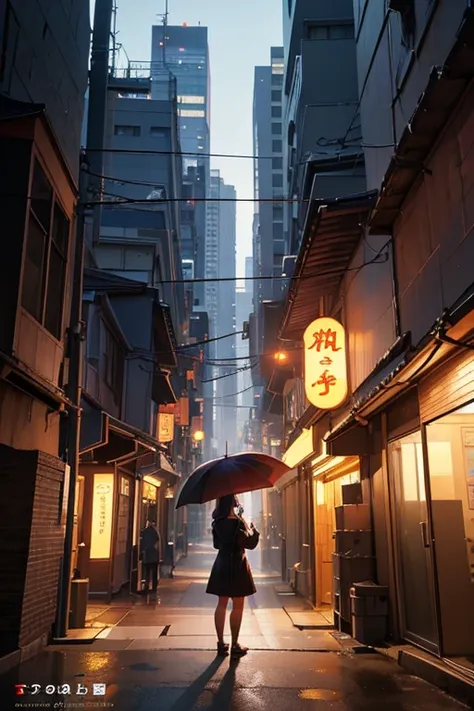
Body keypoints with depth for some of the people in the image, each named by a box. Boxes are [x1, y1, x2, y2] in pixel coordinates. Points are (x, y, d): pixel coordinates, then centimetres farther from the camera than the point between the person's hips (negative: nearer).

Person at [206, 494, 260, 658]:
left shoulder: (218, 522, 2)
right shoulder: (236, 522, -17)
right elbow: (250, 544, -15)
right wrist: (254, 531, 4)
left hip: (221, 565, 6)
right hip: (236, 565, -6)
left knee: (222, 604, 12)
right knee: (238, 606, 3)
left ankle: (221, 644, 17)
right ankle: (235, 646, 8)